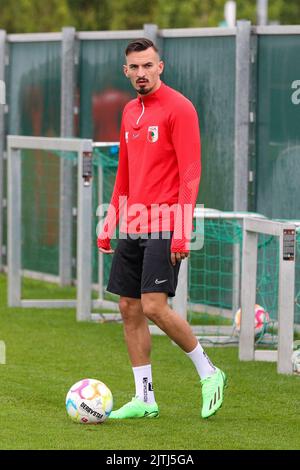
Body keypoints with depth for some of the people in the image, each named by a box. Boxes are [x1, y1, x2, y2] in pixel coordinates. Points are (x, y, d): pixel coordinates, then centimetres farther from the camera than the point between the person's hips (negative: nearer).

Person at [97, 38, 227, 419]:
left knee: (154, 307, -14)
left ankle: (209, 373, 4)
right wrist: (109, 224, 18)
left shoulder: (178, 108, -8)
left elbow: (190, 173, -13)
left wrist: (182, 232, -19)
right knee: (129, 309, 5)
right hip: (132, 228, 8)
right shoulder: (129, 112, 15)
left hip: (163, 229, -8)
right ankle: (144, 399, 11)